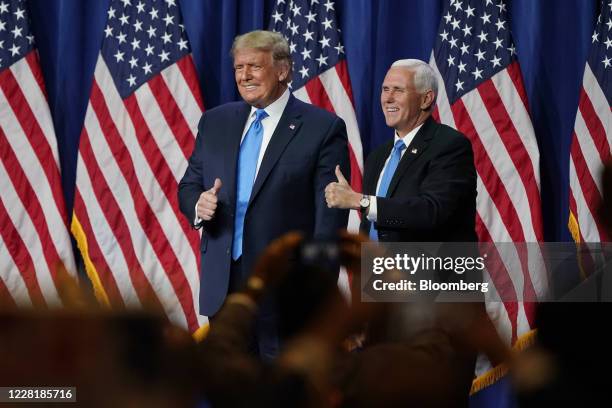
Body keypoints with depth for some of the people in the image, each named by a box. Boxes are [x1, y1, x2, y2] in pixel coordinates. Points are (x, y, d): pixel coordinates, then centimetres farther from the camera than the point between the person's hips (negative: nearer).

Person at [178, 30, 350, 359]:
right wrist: (198, 205, -6)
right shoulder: (215, 122, 11)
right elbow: (188, 185, 19)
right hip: (223, 285, 5)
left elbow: (331, 217, -7)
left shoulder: (323, 129, -5)